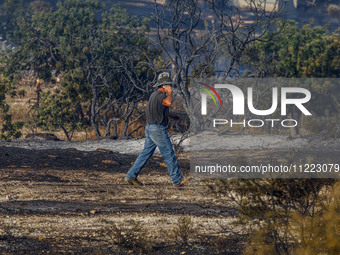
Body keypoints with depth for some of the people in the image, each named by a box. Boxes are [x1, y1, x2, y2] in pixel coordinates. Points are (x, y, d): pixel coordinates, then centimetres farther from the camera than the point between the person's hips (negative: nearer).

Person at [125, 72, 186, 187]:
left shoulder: (154, 95, 15)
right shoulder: (159, 95, -17)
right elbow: (168, 103, -37)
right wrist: (169, 92, -19)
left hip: (150, 129, 10)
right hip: (158, 129, -10)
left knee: (146, 154, 11)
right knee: (169, 155, -1)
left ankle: (131, 176, 7)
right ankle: (177, 180, 5)